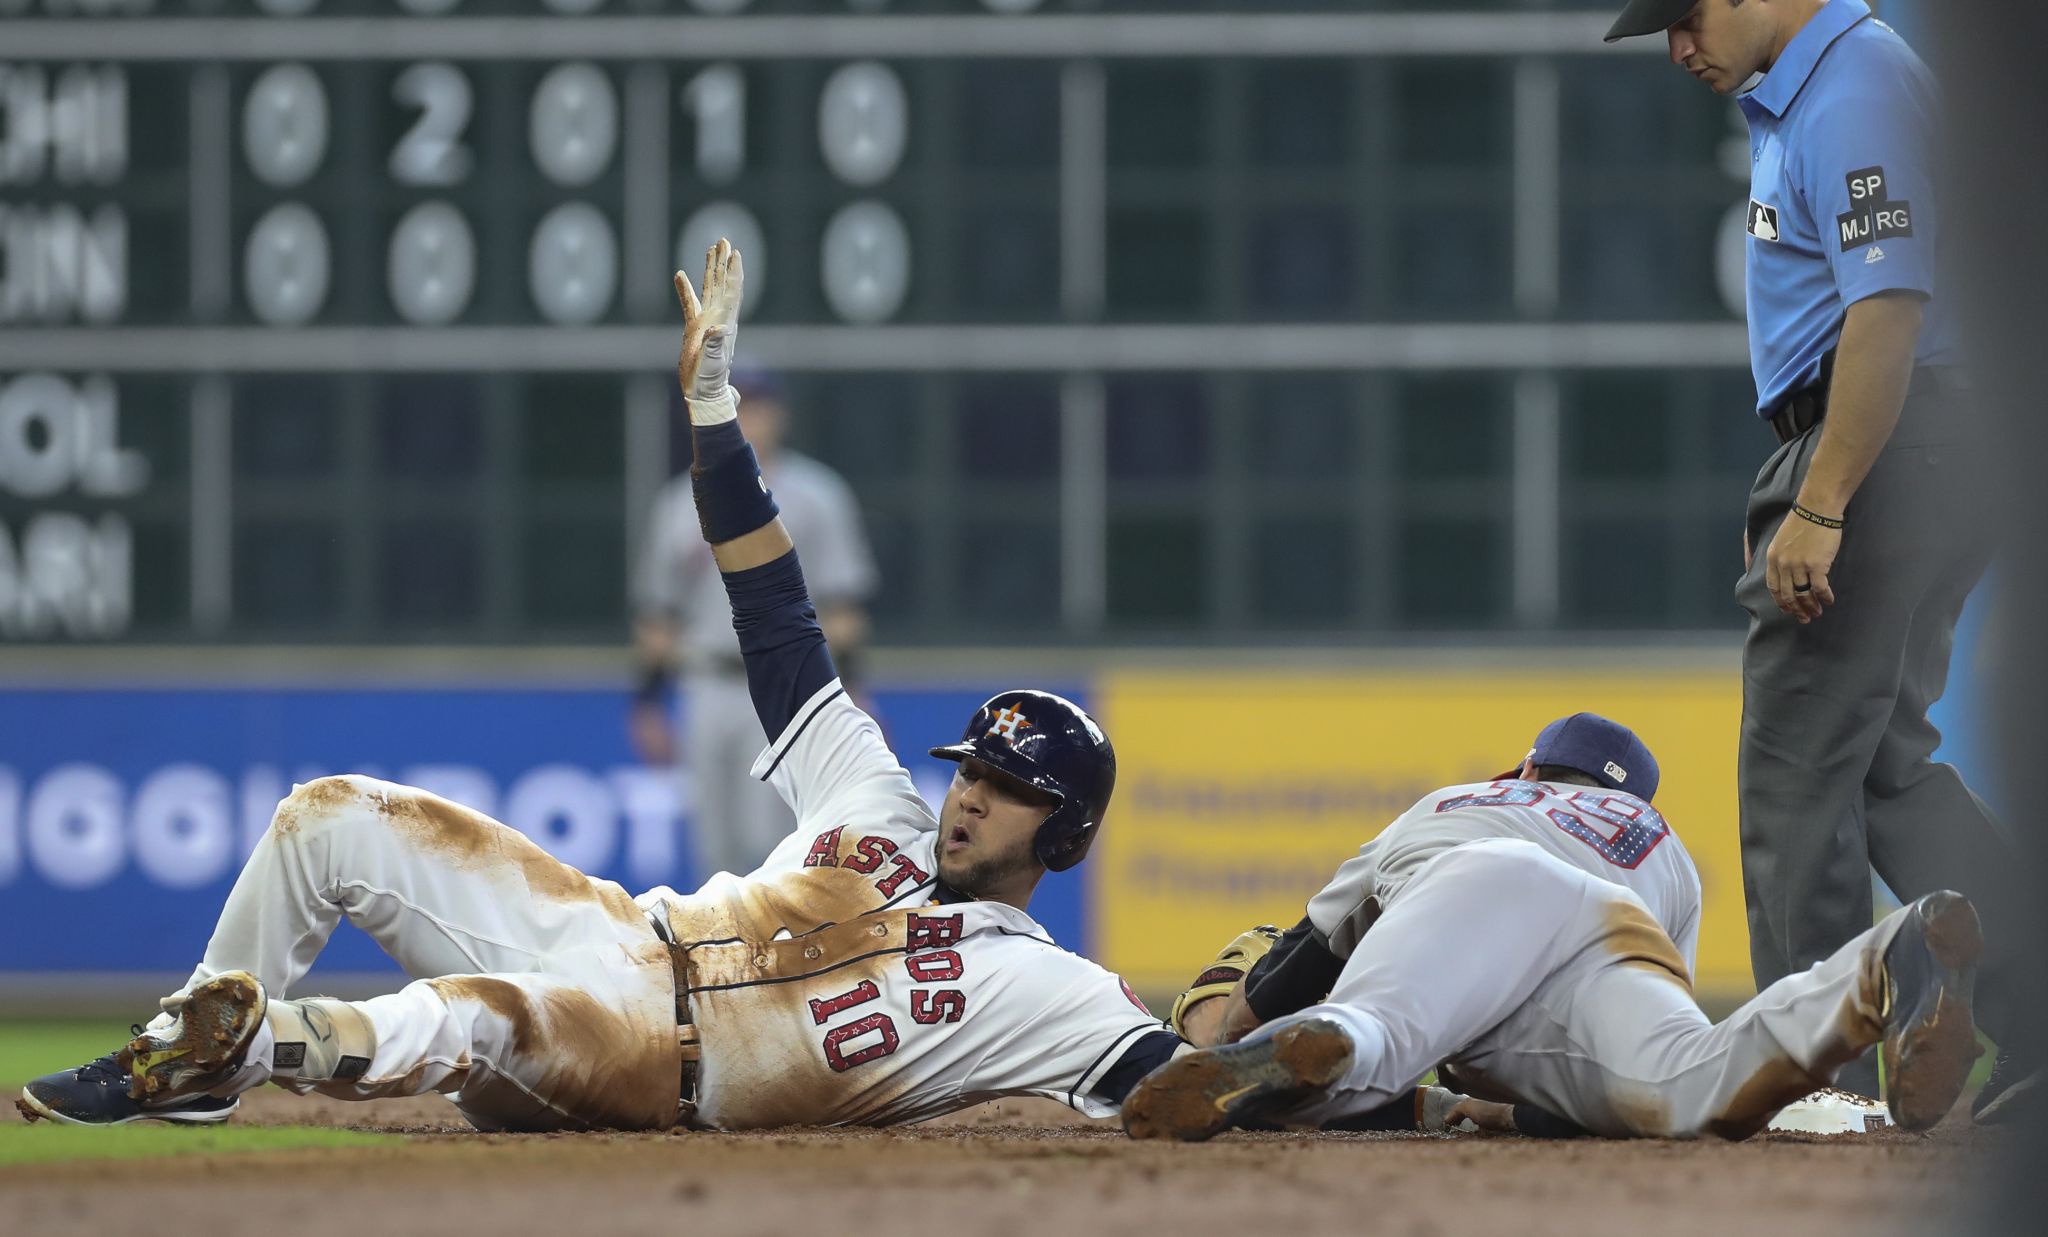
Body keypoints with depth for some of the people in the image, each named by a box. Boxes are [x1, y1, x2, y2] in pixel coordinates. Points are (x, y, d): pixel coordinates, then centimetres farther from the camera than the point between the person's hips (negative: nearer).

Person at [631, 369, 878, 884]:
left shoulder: (814, 497, 1)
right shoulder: (680, 505, 12)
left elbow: (841, 606, -2)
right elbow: (656, 613, 15)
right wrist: (648, 701, 11)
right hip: (709, 686, 4)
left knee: (770, 836, -14)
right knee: (715, 843, 4)